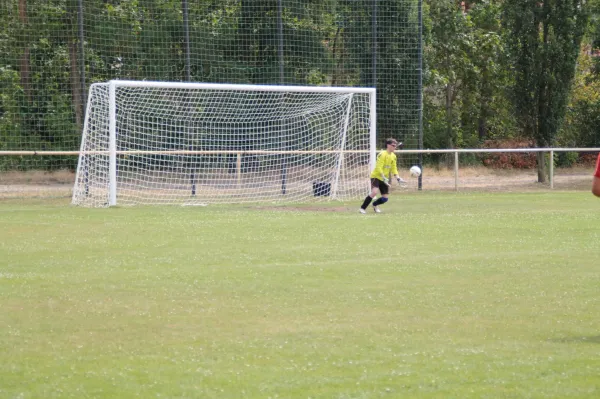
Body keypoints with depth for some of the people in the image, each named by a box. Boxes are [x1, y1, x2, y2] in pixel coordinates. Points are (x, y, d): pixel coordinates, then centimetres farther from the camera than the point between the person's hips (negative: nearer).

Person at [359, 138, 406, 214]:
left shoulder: (393, 156, 7)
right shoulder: (382, 154, -17)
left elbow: (393, 169, 15)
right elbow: (379, 168, -22)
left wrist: (398, 178, 3)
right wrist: (384, 178, -30)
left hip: (384, 178, 7)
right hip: (376, 176, -7)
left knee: (385, 198, 4)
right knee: (374, 192, -30)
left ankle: (375, 205, 36)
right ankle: (362, 208, -21)